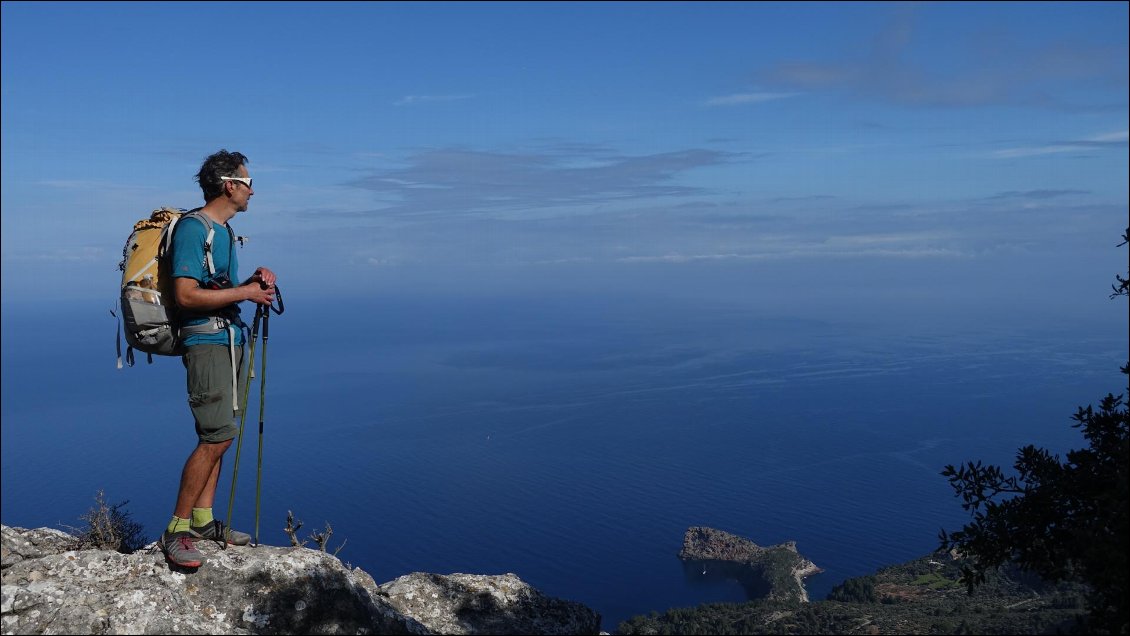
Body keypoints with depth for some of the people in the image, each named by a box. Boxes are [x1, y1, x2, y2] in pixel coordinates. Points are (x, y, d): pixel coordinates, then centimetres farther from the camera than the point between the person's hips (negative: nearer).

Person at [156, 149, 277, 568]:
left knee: (217, 435, 9)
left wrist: (253, 283, 7)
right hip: (206, 342, -10)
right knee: (218, 435, -13)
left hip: (230, 340, 10)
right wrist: (245, 293, -15)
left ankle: (202, 520, 16)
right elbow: (187, 295, -20)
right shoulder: (192, 229, -12)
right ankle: (176, 531, -5)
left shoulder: (225, 231, 17)